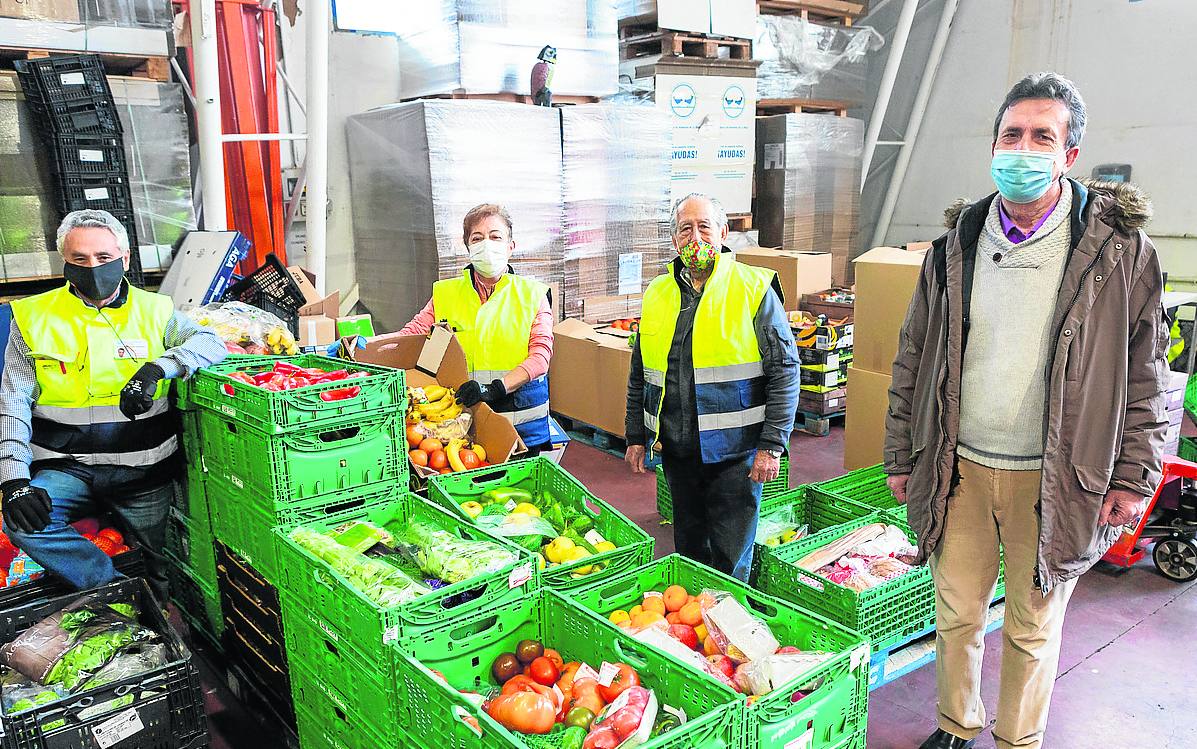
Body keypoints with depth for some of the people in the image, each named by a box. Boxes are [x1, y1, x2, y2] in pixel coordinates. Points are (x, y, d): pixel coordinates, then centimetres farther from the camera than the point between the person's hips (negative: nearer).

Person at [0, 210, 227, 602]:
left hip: (144, 471, 0)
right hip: (67, 467, 1)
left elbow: (211, 341, -7)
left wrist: (156, 368, -26)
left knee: (169, 579, -4)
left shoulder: (153, 310, 6)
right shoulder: (34, 317, 5)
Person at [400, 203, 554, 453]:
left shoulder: (532, 293, 2)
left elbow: (541, 354, -8)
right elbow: (410, 335, 4)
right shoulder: (446, 293, 8)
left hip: (523, 418, 0)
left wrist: (495, 388, -22)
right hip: (463, 415, 1)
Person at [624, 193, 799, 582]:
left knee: (730, 560, 3)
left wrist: (772, 445, -11)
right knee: (688, 550, 18)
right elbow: (640, 374, 16)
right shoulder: (657, 294, 9)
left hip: (735, 450, -4)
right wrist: (636, 436, 13)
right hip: (677, 451, 5)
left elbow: (785, 370, -7)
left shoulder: (754, 288, -5)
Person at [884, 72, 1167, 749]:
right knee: (957, 614, 14)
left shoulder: (1116, 247, -4)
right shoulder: (958, 245, 3)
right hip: (959, 469, 3)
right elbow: (914, 358, 7)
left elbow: (1145, 369, 0)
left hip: (1053, 479, -2)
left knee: (1033, 627, 13)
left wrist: (1134, 475, -3)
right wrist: (901, 457, 7)